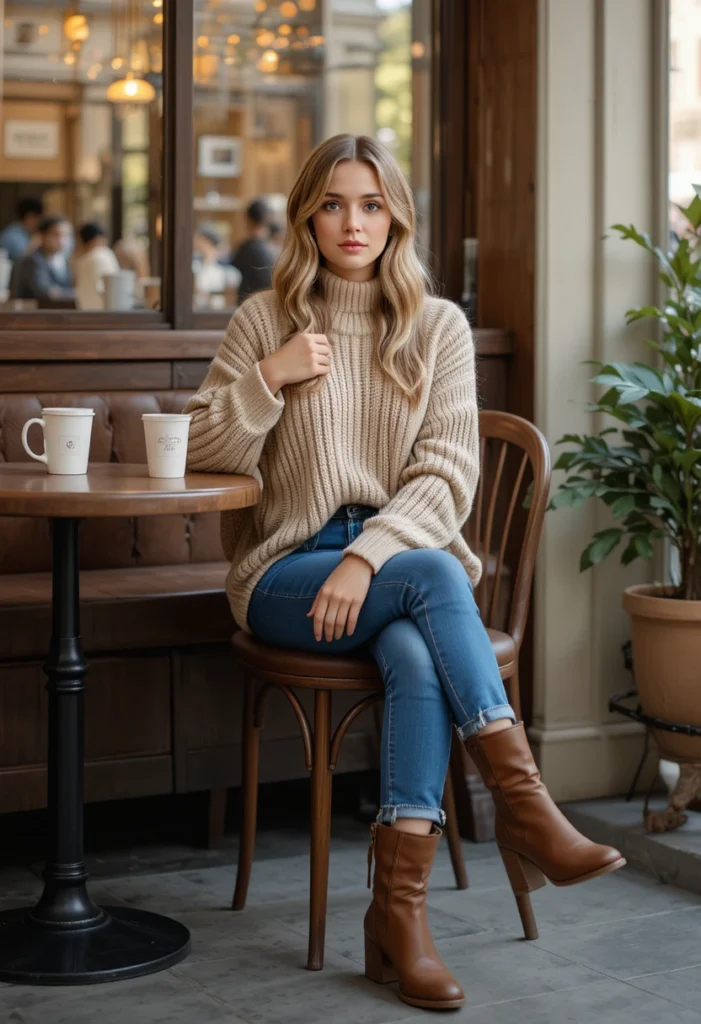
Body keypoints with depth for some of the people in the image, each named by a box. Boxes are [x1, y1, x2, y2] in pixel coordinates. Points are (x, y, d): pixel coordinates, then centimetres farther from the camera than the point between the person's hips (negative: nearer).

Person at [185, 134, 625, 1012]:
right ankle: (525, 805, -33)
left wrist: (369, 556, -19)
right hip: (289, 572, -1)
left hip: (403, 553, 1)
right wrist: (269, 377, -11)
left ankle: (398, 911, -33)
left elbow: (448, 475, -3)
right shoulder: (266, 319, 7)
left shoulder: (439, 326, 8)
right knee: (432, 575, -33)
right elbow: (203, 455, 5)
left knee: (418, 658, -34)